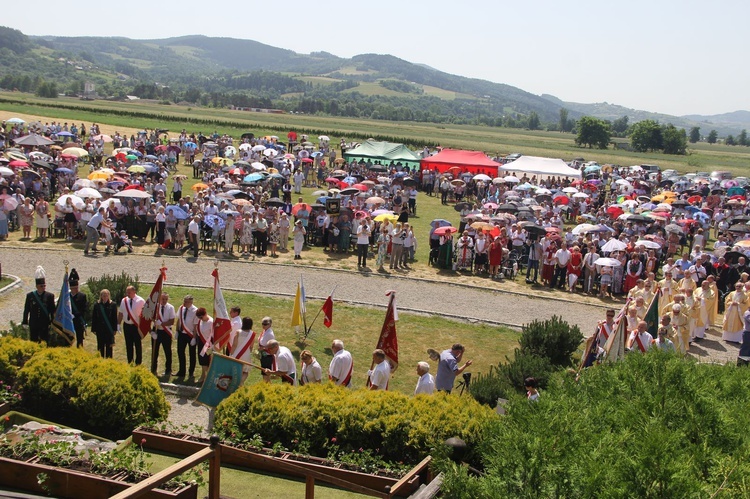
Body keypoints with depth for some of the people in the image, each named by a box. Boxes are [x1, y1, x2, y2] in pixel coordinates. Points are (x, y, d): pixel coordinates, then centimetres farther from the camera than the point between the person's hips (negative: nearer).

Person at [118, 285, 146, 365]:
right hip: (127, 325, 4)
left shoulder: (141, 301, -9)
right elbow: (120, 313, 9)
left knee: (138, 345, 4)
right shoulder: (124, 300, 2)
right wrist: (118, 324, 4)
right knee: (128, 345, 11)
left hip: (137, 326, -4)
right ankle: (130, 362, 23)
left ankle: (138, 363, 14)